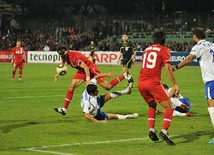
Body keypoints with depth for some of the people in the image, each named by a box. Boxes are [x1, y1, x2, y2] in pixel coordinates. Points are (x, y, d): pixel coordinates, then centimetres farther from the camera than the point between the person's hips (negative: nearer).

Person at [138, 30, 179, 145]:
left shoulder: (146, 50, 20)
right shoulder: (164, 50, 3)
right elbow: (167, 69, -7)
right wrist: (175, 84, -6)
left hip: (141, 82, 6)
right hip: (153, 82, -6)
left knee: (152, 106, 27)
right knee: (169, 107, 0)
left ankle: (151, 130, 11)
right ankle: (164, 131, -19)